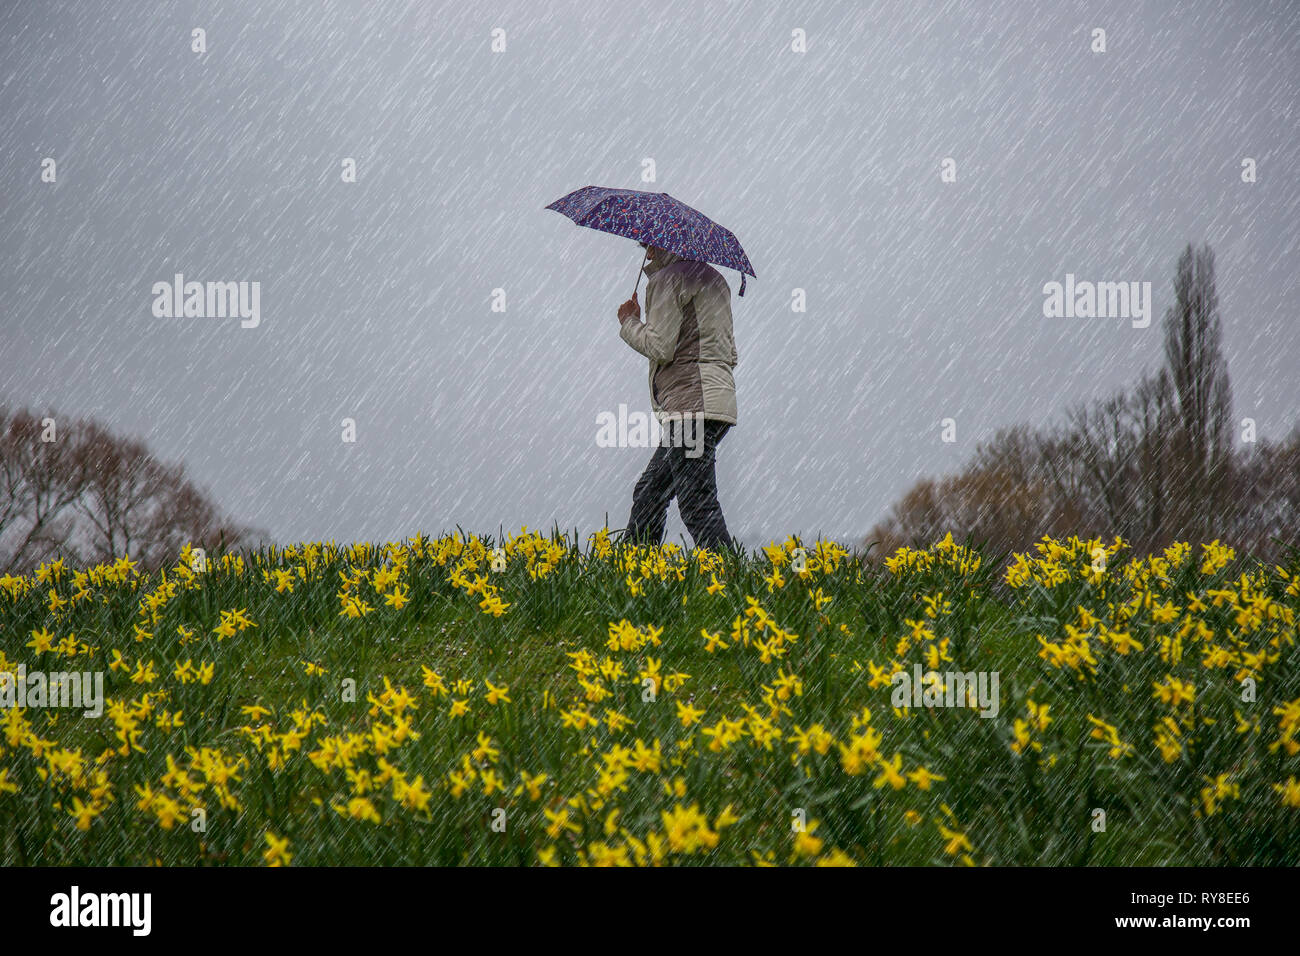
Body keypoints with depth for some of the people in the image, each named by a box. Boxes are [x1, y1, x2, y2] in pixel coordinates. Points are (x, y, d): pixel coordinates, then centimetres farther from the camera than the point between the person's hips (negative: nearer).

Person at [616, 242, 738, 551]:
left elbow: (661, 347, -14)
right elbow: (730, 355, 25)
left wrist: (629, 323, 4)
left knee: (697, 506, -13)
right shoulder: (715, 279, 23)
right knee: (648, 493, 15)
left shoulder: (667, 279, -5)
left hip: (690, 404, -10)